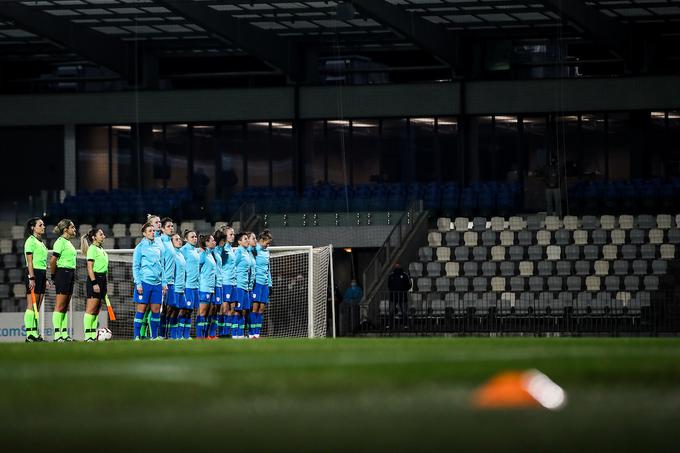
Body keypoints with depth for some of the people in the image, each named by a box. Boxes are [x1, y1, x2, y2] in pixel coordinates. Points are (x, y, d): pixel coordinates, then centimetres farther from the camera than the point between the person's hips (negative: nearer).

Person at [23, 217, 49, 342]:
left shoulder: (41, 243, 19)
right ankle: (29, 334, -11)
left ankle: (35, 333, 7)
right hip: (33, 273, -9)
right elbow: (30, 261, -13)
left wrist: (45, 279, 19)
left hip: (42, 274, 9)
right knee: (31, 306, -10)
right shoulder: (31, 241, -7)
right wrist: (31, 278, -19)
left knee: (37, 307, 7)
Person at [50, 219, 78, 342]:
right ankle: (57, 334, -10)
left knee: (65, 307, 10)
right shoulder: (60, 242, -11)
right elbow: (53, 260, -17)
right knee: (60, 306, -9)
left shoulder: (68, 242, 17)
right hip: (62, 273, -9)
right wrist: (54, 275, -9)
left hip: (70, 274, 9)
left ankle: (64, 334, 12)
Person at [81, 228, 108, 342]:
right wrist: (94, 283, -20)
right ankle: (88, 335, -11)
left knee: (97, 310, 8)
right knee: (91, 309, -10)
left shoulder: (101, 249, 18)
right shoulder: (92, 249, -9)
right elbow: (90, 268, -14)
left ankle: (94, 334, 9)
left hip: (102, 279, 9)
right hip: (95, 278, -9)